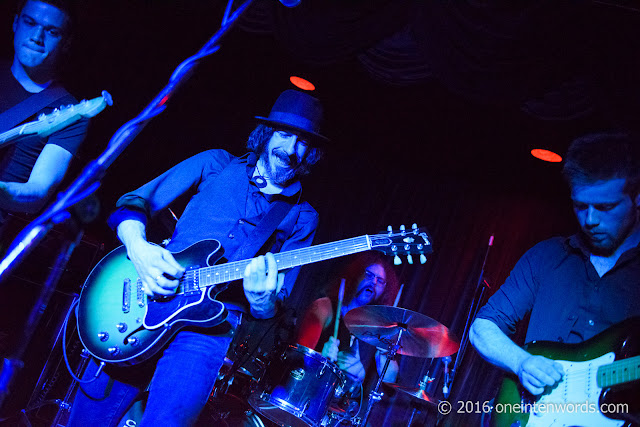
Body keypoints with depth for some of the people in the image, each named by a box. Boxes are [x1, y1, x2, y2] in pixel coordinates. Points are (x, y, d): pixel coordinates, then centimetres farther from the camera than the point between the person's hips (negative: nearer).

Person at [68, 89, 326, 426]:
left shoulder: (302, 219, 10)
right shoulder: (216, 165, 9)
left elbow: (272, 308, 8)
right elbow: (131, 204, 7)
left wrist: (262, 300, -17)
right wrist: (138, 248, -14)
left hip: (209, 328, -1)